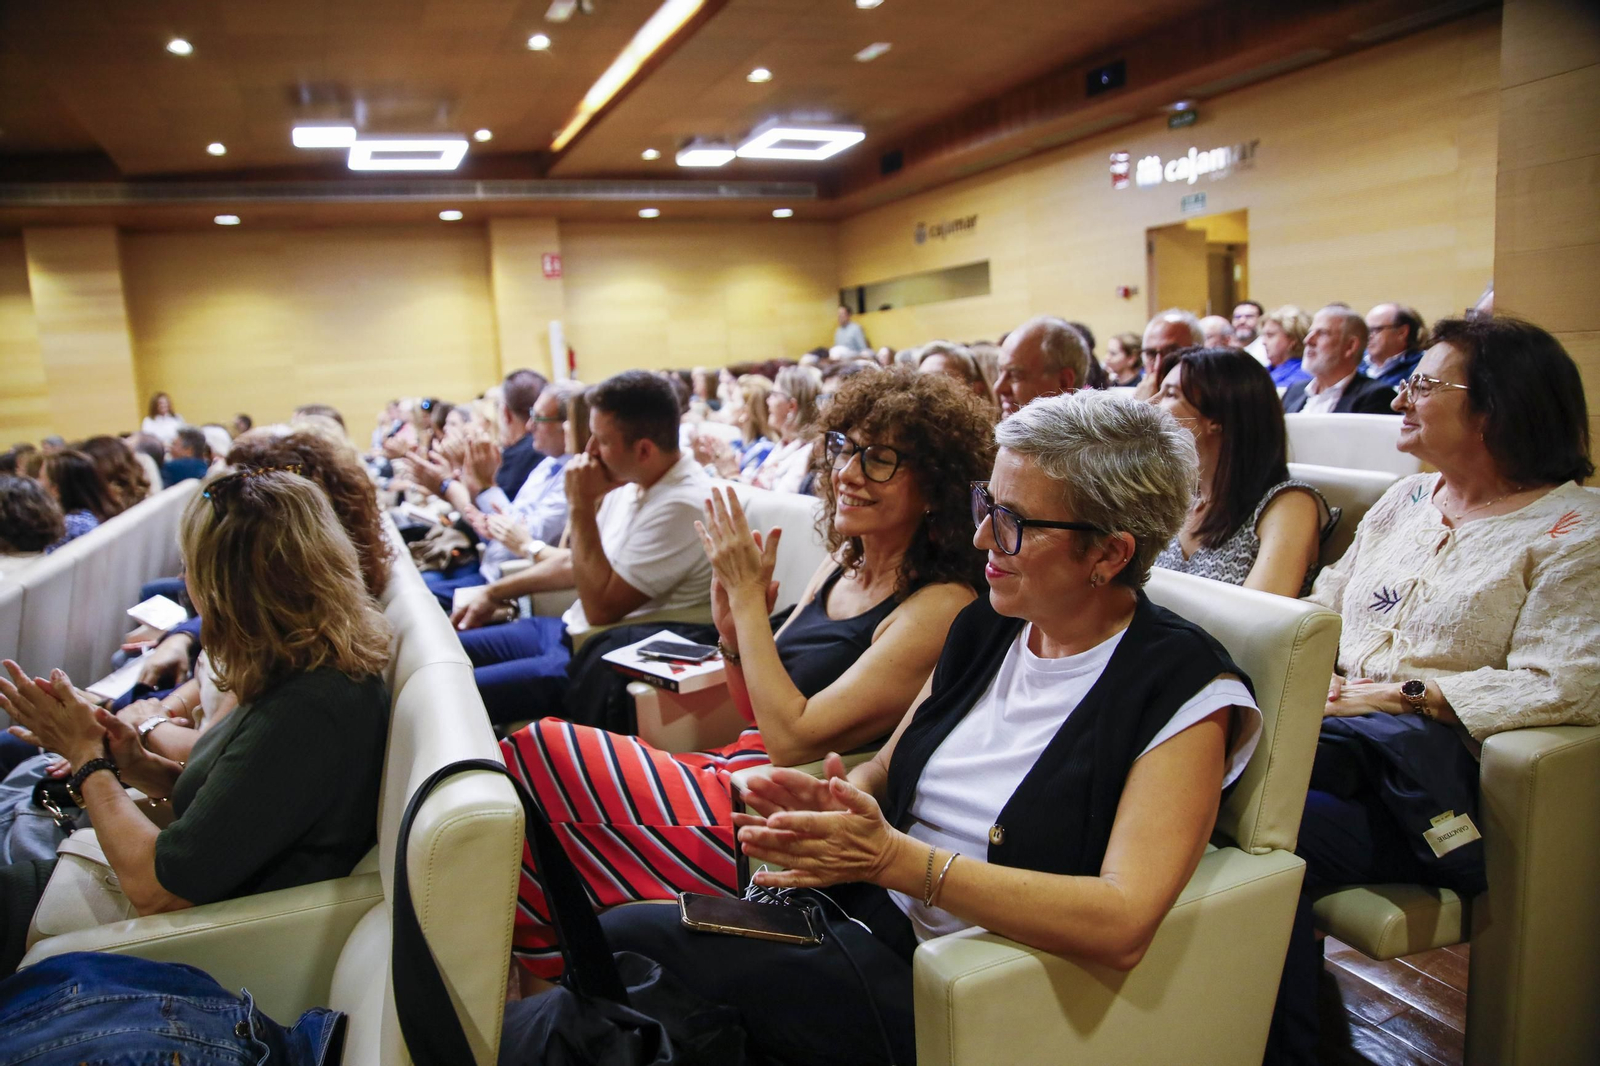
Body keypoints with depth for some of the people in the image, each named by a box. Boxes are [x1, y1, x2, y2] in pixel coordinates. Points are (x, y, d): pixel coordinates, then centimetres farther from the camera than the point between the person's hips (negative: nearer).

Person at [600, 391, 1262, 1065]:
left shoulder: (1185, 693, -14)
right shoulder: (984, 627, 7)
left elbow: (1122, 925, -23)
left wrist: (897, 859, -27)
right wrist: (840, 804, -9)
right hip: (855, 905, 7)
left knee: (634, 939, -19)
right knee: (621, 932, -15)